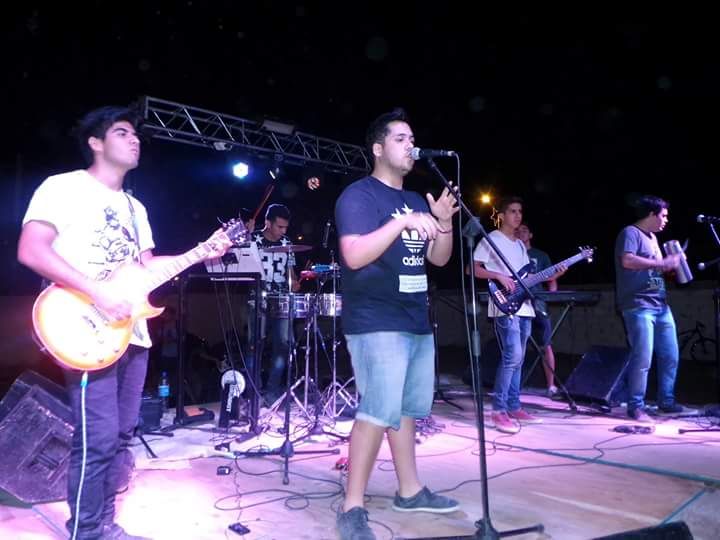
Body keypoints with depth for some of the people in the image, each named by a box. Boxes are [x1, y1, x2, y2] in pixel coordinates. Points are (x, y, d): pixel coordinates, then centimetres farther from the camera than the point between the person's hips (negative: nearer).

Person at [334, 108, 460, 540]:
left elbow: (439, 259, 15)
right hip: (376, 325, -8)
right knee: (380, 411, -12)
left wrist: (444, 222, -2)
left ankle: (410, 490, 28)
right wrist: (401, 222, -25)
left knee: (409, 409, 15)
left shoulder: (417, 201, 17)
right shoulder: (359, 195, -7)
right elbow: (354, 255, -20)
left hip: (417, 322, 9)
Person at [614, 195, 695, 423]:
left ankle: (666, 402, 22)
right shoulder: (630, 232, -6)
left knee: (671, 356, 10)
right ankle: (636, 407, 1)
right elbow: (628, 261, -23)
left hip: (661, 305, 9)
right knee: (643, 359, -9)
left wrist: (671, 264, 13)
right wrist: (663, 262, -19)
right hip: (639, 306, -9)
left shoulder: (653, 237, 22)